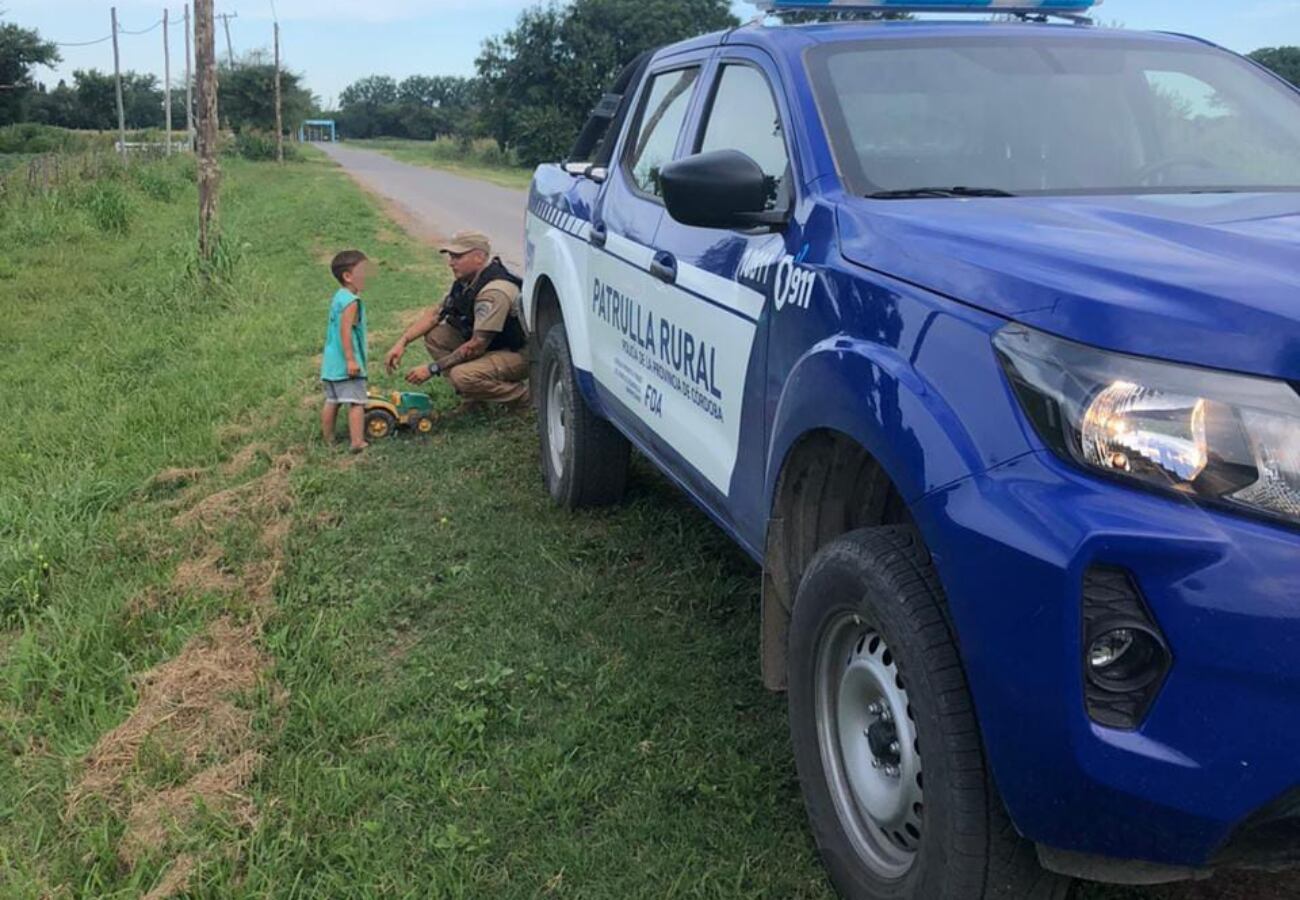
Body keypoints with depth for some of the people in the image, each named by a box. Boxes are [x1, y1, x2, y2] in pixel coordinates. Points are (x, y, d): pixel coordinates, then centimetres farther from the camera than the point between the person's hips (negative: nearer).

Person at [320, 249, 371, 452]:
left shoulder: (338, 297, 13)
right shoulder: (351, 301, -16)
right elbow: (345, 331, -23)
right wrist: (351, 359, -25)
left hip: (330, 362, 10)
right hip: (346, 364, -10)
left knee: (332, 401, 16)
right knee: (356, 402, -8)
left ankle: (328, 440, 23)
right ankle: (358, 442, -12)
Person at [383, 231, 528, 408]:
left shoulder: (494, 291, -28)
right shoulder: (466, 280, 2)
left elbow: (476, 347, -28)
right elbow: (435, 313, 12)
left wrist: (433, 369, -22)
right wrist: (402, 342, -1)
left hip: (518, 353, -9)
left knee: (463, 376, -32)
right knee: (435, 335, -1)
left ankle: (521, 393, -7)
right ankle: (473, 400, 3)